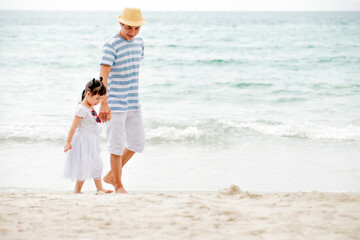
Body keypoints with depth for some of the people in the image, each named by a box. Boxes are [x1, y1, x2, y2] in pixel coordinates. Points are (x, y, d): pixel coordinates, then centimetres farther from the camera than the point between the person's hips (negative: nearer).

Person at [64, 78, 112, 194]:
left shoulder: (91, 108, 7)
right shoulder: (82, 109, -21)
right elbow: (74, 126, -21)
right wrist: (68, 142, -20)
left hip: (92, 142, 10)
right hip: (83, 141, -10)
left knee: (96, 164, 16)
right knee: (84, 166, -5)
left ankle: (99, 188, 26)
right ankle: (77, 190, 6)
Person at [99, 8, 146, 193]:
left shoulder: (139, 42, 7)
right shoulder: (111, 45, -15)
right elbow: (103, 76, -22)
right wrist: (104, 104, -31)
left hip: (133, 104, 7)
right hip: (114, 104, -7)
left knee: (137, 142, 12)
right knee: (117, 144, -3)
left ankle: (111, 175, 26)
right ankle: (118, 185, 9)